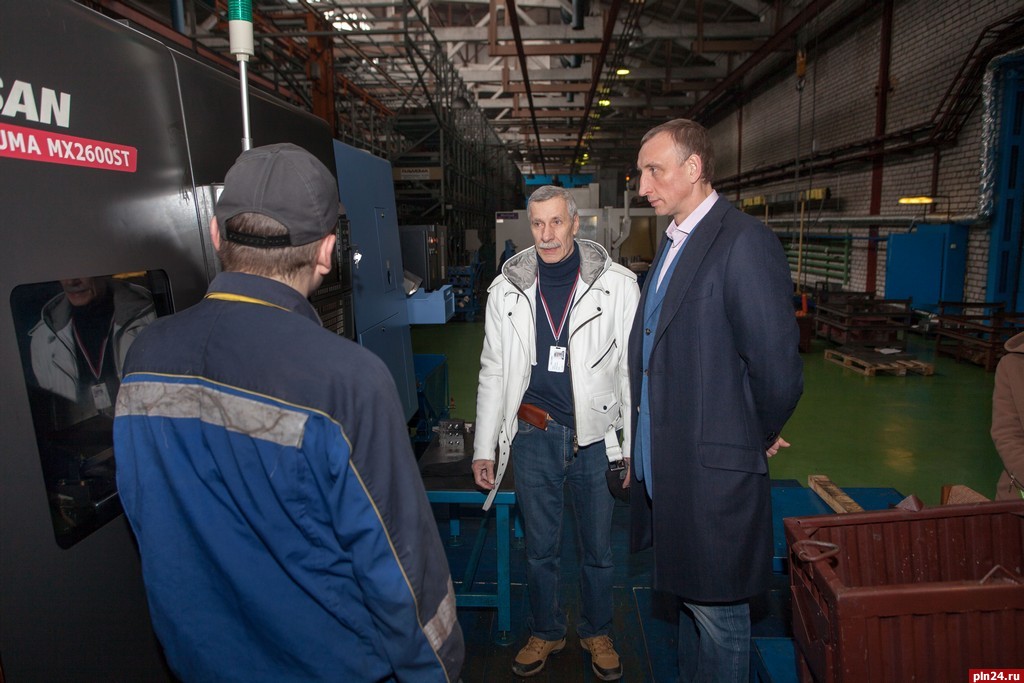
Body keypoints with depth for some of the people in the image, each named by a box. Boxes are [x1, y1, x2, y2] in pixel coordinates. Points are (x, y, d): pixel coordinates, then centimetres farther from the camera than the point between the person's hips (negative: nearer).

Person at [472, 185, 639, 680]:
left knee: (598, 549, 15)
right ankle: (545, 633, 41)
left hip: (596, 436, -1)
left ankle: (597, 632, 41)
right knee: (539, 548, 17)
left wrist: (635, 450, -4)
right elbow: (493, 372, 5)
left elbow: (633, 371, -3)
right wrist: (484, 448, 4)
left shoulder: (617, 285, -6)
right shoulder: (507, 288, 0)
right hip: (533, 436, 2)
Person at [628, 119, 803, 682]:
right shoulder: (672, 244, 12)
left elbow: (777, 365, -21)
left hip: (713, 467, -9)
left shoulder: (745, 243, -18)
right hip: (665, 461, 9)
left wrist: (762, 436, -5)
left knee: (716, 609, 9)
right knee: (688, 595, 24)